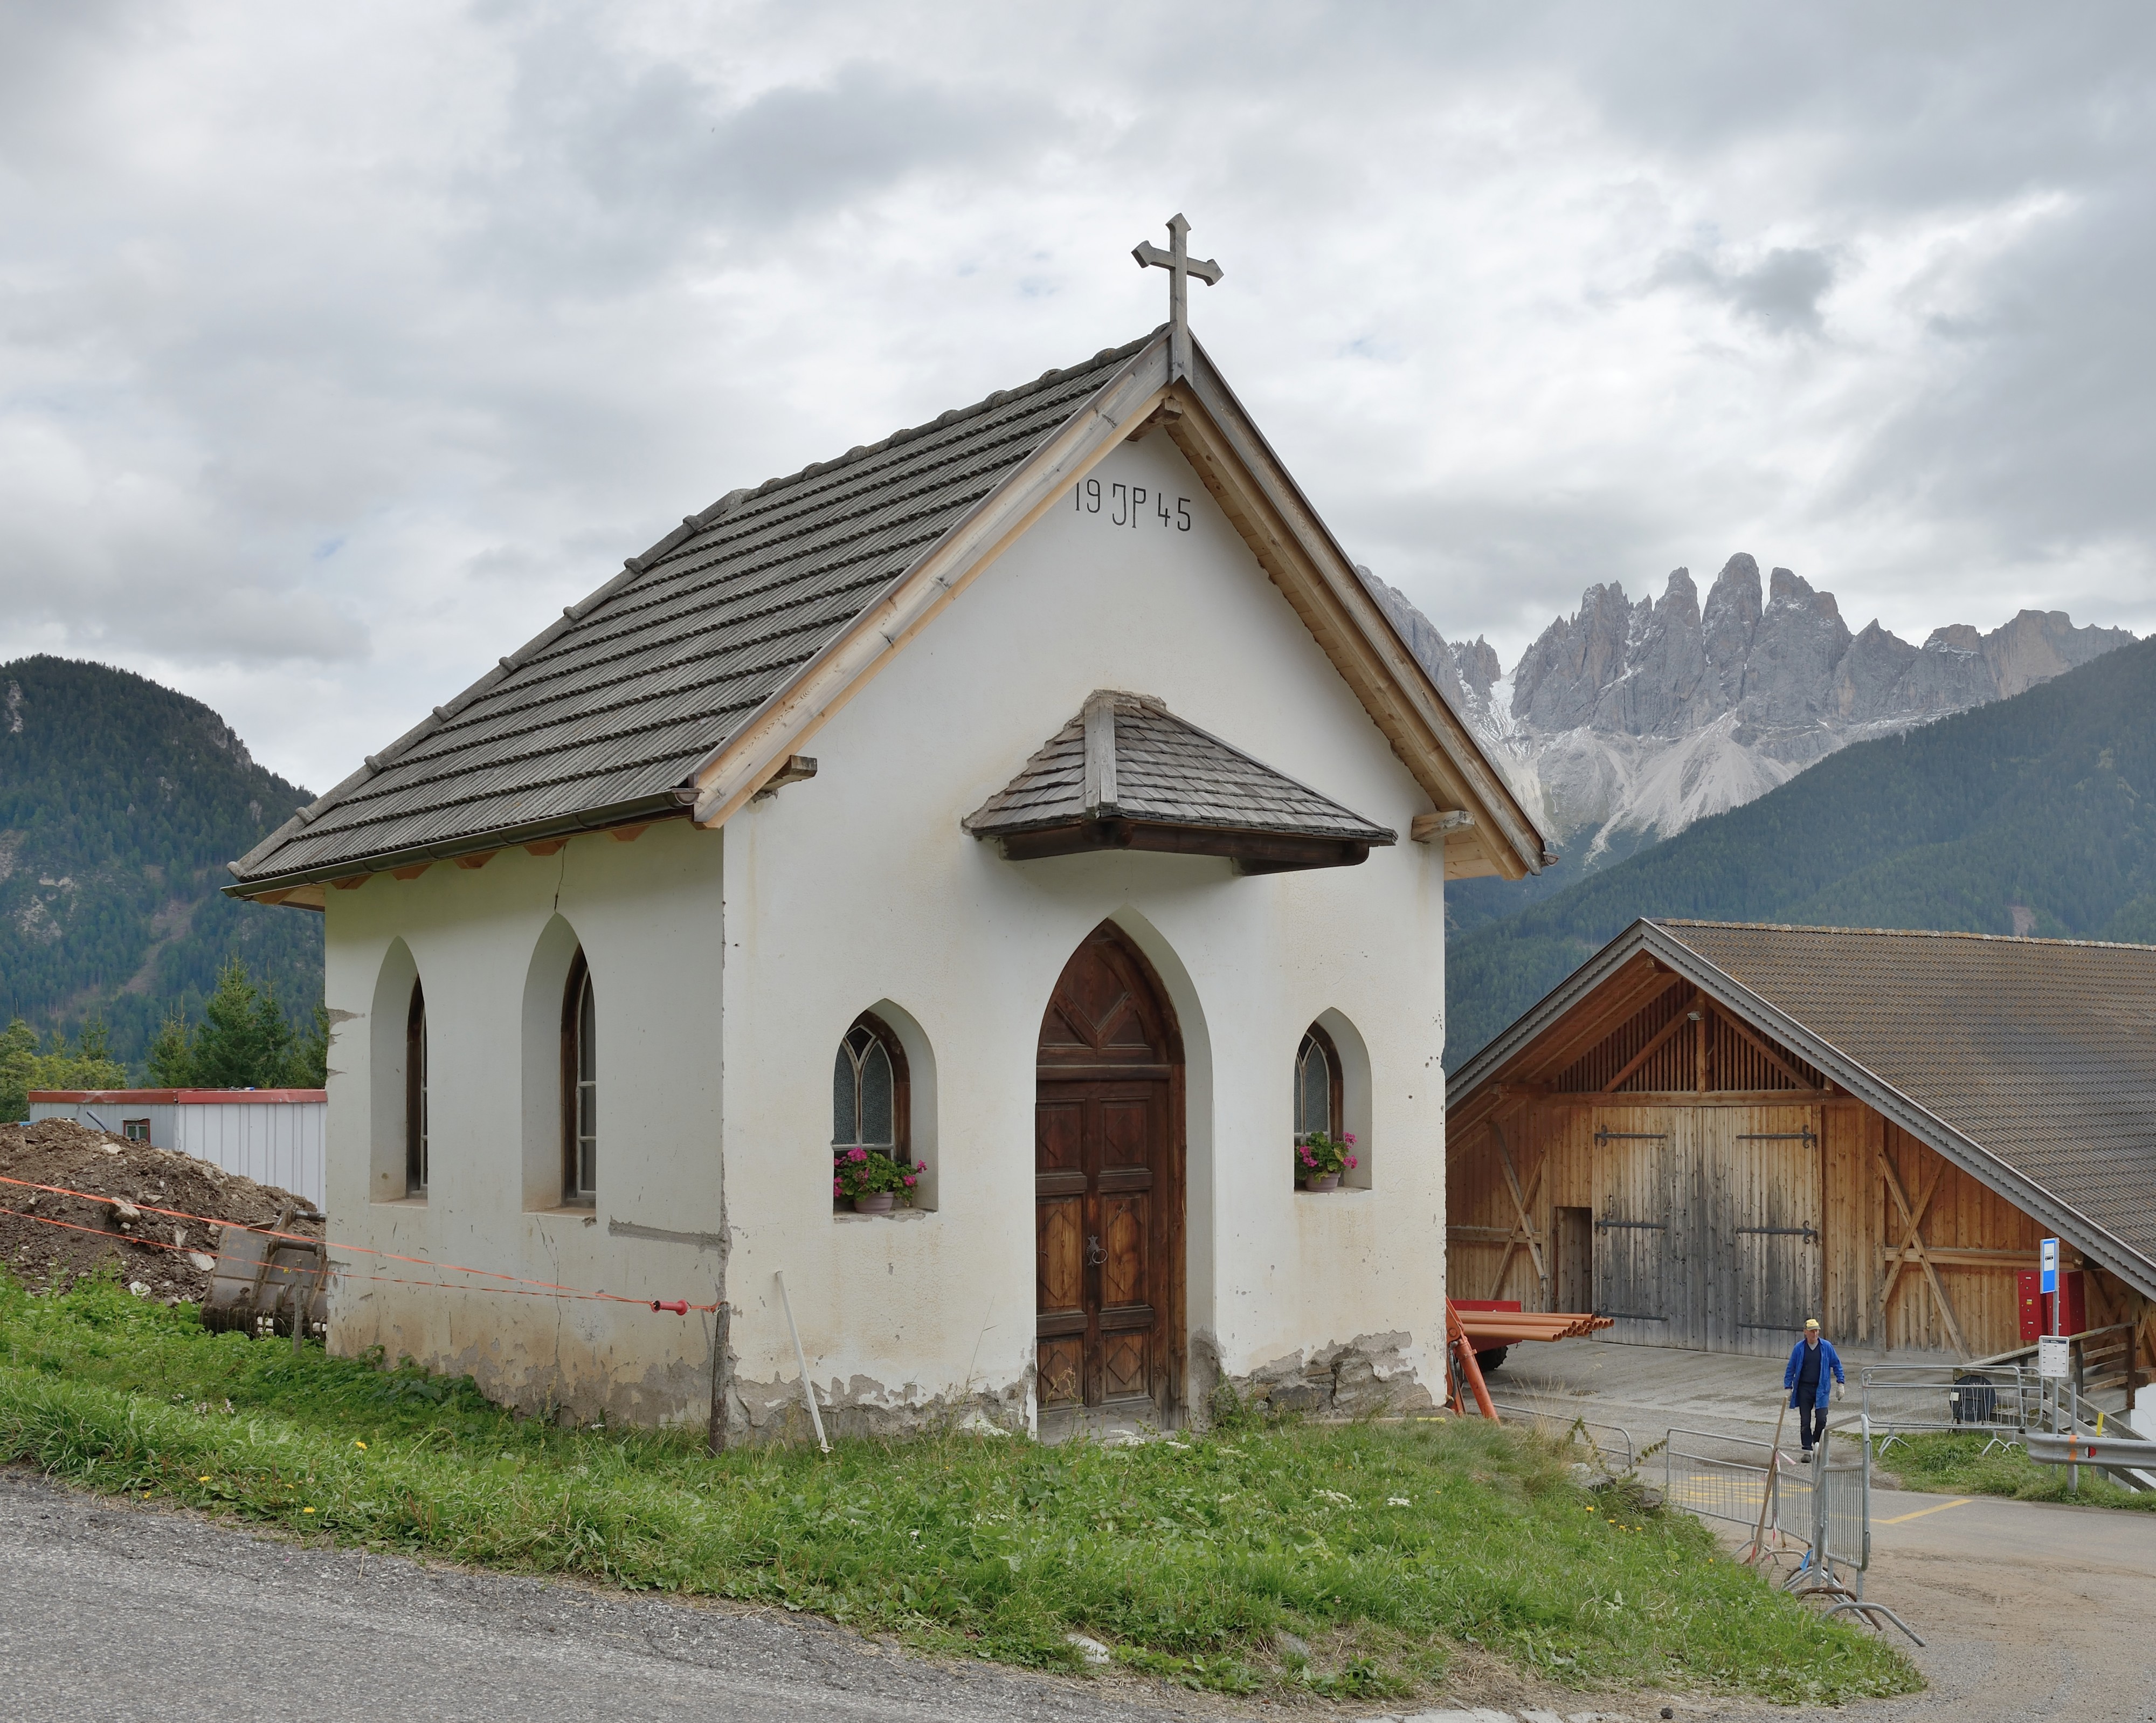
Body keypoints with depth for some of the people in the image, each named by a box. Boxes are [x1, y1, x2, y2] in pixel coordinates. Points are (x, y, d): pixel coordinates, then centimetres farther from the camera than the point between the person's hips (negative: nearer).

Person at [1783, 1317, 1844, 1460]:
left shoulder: (1827, 1347, 1)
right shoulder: (1799, 1348, 1)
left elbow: (1837, 1365, 10)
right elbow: (1791, 1369, 7)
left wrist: (1841, 1383, 4)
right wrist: (1788, 1388, 3)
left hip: (1821, 1389, 0)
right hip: (1804, 1389, 0)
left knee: (1821, 1419, -7)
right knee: (1805, 1421, 0)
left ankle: (1816, 1443, 19)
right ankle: (1807, 1450, 6)